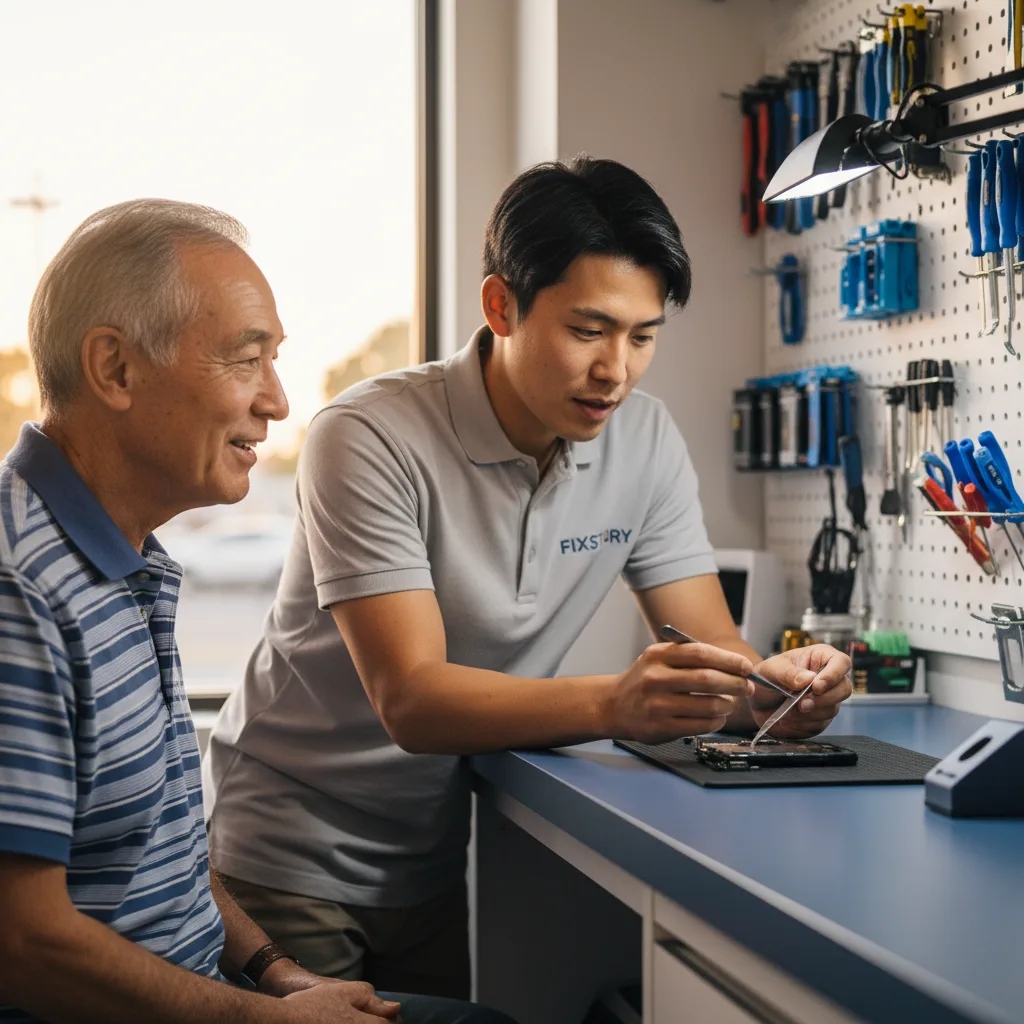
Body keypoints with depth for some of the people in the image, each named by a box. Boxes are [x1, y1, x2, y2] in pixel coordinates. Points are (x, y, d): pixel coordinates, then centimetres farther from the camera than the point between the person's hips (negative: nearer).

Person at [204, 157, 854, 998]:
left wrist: (774, 686, -30)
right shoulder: (374, 439, -22)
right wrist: (614, 703, -45)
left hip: (438, 863, 5)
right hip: (293, 863, -5)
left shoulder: (646, 443, -5)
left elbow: (713, 656, -6)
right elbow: (410, 699, -30)